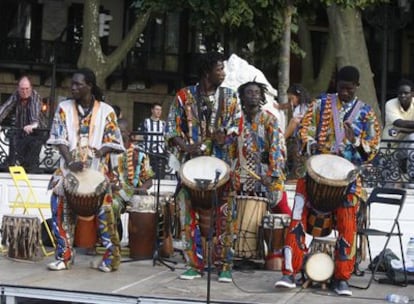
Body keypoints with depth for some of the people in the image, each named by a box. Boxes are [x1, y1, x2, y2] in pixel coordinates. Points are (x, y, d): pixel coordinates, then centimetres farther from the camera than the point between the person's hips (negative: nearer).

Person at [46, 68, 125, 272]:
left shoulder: (105, 111, 1)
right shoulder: (64, 108, 5)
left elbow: (113, 140, 3)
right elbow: (59, 139, 0)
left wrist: (102, 150, -18)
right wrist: (70, 162, -14)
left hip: (97, 168, -2)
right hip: (69, 167, 2)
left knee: (103, 211, -7)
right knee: (59, 205, -10)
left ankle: (110, 258, 5)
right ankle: (64, 256, 1)